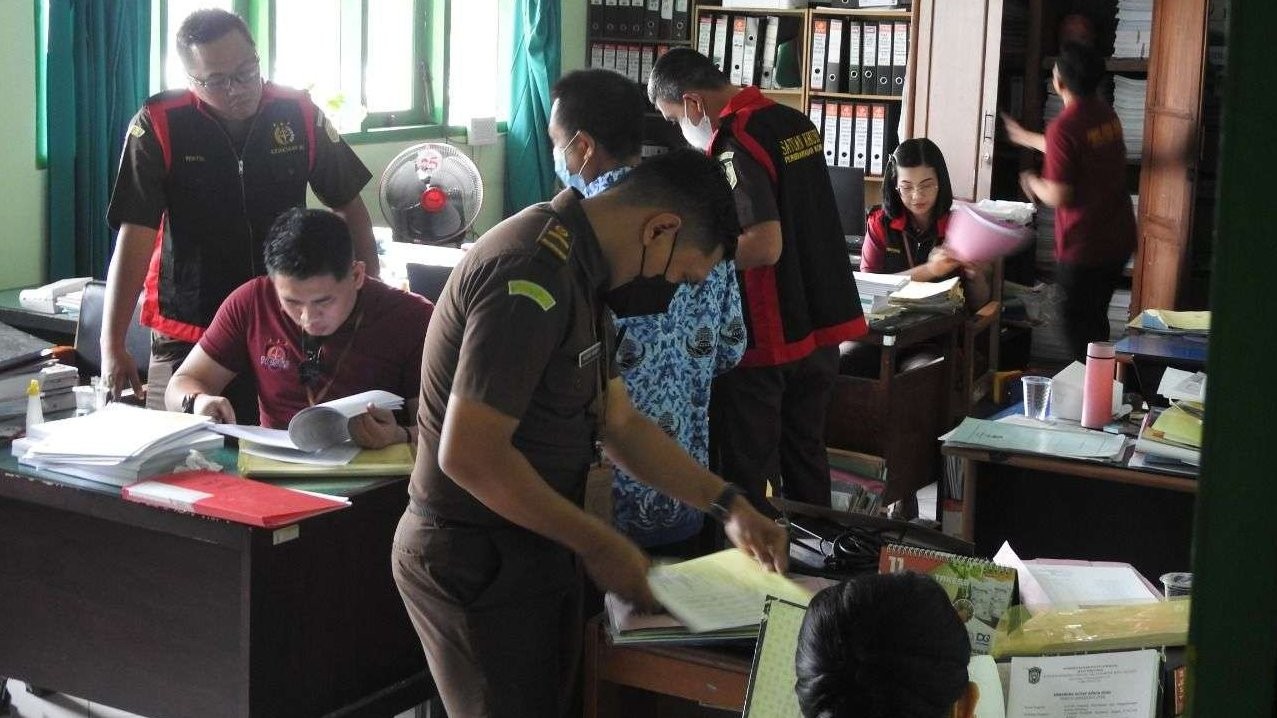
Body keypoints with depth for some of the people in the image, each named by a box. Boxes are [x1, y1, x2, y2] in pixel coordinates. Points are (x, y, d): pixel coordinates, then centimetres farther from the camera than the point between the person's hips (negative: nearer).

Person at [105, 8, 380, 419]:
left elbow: (349, 207, 9)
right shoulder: (158, 127, -10)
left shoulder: (299, 115, -2)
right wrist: (112, 348, -20)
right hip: (188, 336, -2)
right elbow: (135, 236, -13)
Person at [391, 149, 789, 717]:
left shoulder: (576, 268, 8)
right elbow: (469, 455, -29)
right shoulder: (532, 277, -24)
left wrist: (727, 504, 9)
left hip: (529, 549, 10)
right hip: (477, 562, -10)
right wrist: (600, 547, -20)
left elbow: (619, 423, 15)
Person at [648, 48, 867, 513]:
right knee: (805, 457, 18)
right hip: (820, 329, 9)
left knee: (746, 474, 2)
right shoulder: (797, 124, 8)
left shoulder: (736, 145, -19)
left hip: (766, 339, -9)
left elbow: (765, 246, -27)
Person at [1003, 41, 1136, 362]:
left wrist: (1032, 182, 0)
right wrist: (1029, 139, 36)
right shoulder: (1106, 113, 5)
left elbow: (1059, 196, -21)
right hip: (1119, 239, 8)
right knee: (1095, 317, 21)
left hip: (1083, 247, -8)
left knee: (1077, 324, 6)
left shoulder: (1063, 128, -20)